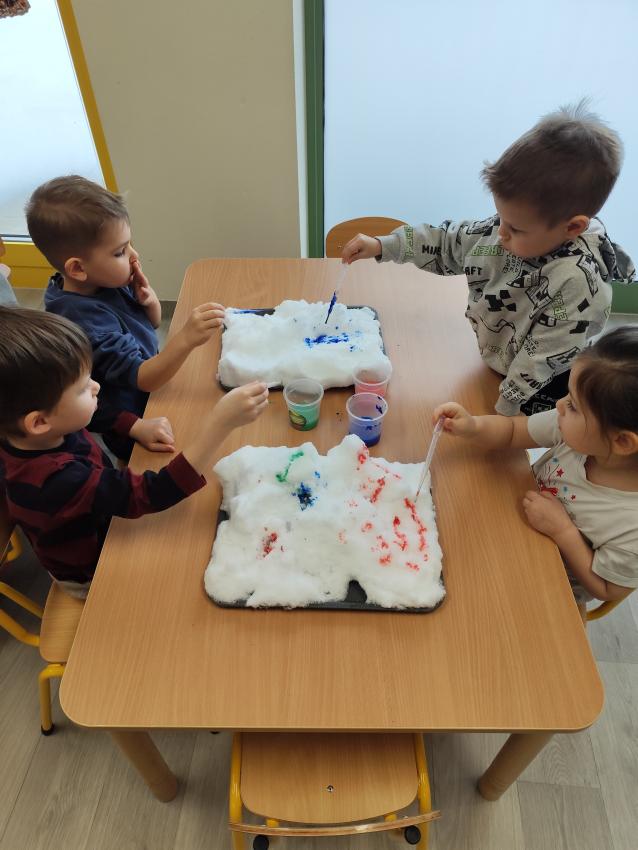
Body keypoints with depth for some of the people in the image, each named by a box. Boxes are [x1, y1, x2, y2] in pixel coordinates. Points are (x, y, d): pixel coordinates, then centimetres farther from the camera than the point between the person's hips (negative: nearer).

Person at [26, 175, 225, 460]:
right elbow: (143, 378, -33)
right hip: (133, 433, -7)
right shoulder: (84, 318, -30)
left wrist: (148, 299, -15)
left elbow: (153, 322, 8)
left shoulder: (106, 281, -7)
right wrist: (186, 339, -49)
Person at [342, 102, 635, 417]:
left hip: (537, 399, -6)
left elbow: (539, 363, -28)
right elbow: (449, 241, -1)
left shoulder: (578, 284, -34)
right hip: (492, 368, 6)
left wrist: (501, 412, -21)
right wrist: (381, 245, -4)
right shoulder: (517, 229, -13)